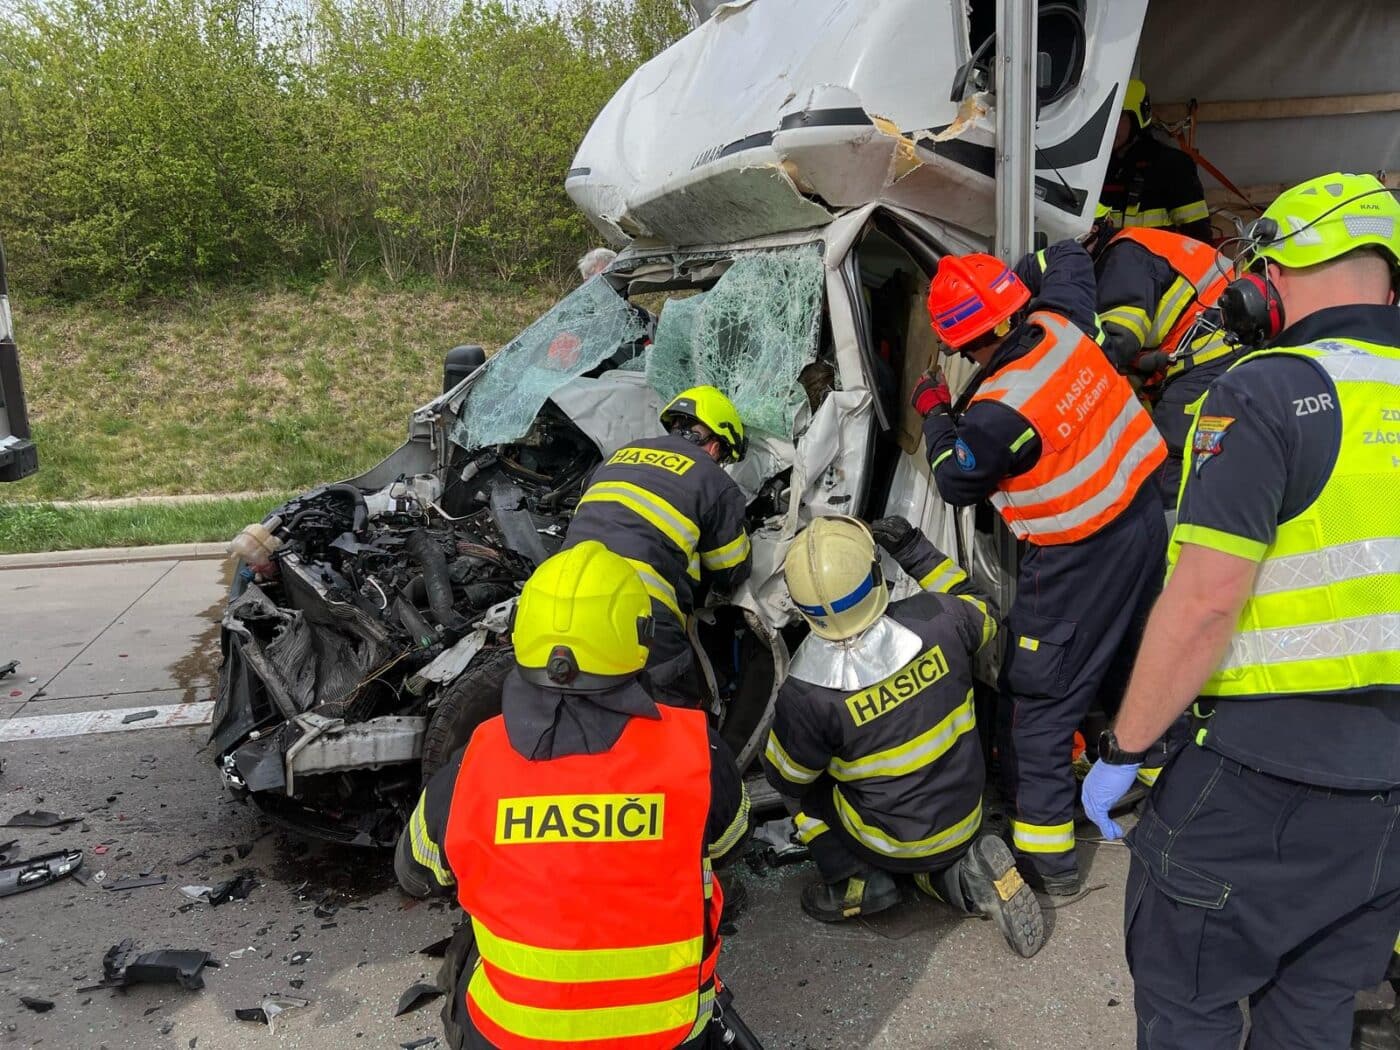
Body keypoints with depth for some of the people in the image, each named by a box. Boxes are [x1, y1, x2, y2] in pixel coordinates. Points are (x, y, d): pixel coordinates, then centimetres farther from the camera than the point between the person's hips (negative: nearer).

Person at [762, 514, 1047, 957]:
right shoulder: (936, 618, -21)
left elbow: (785, 776, -9)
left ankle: (855, 879, 6)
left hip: (894, 844, -4)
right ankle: (964, 870, 7)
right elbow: (983, 618, 5)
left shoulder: (807, 692, -28)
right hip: (967, 819, 4)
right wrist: (918, 552, 4)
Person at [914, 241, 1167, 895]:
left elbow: (957, 483, -11)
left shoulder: (1001, 411, -27)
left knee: (1037, 700, 2)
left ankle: (1046, 854, 9)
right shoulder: (1061, 326, -6)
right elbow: (1068, 260, 16)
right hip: (1147, 517, 8)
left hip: (1078, 563, -8)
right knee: (1132, 665, 25)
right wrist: (1016, 278, 13)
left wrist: (935, 415, 0)